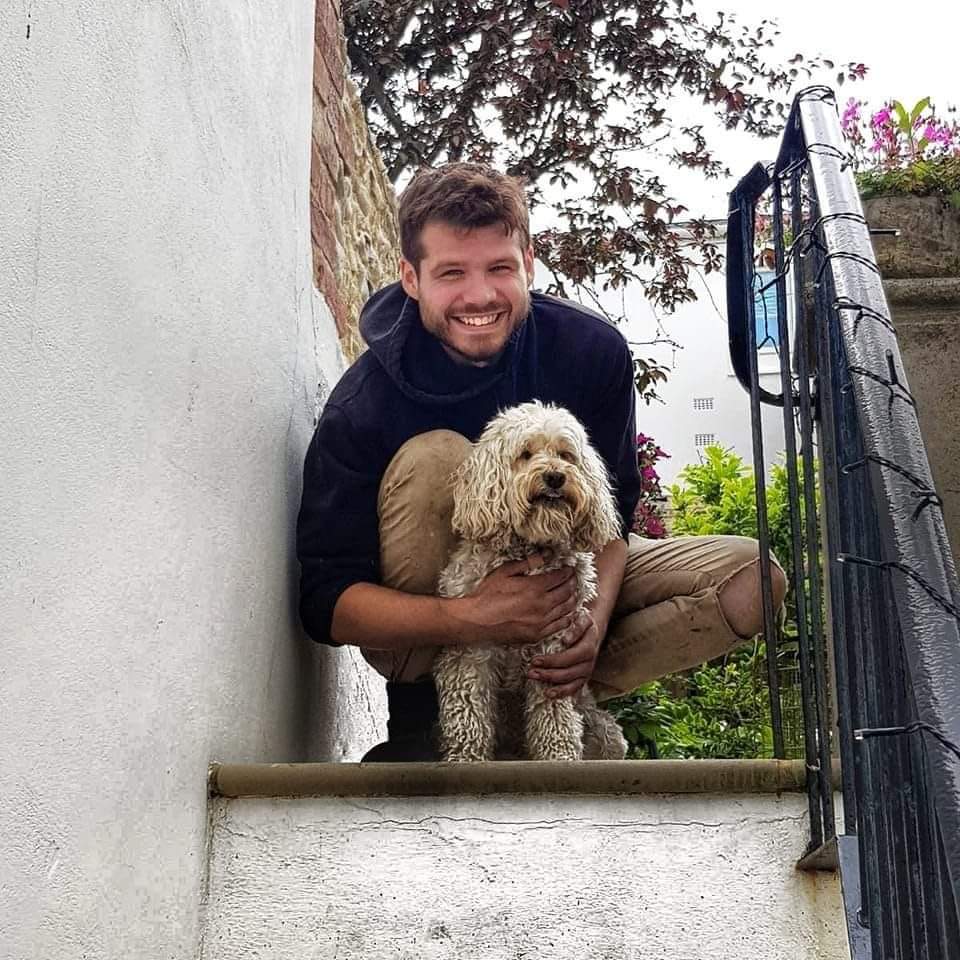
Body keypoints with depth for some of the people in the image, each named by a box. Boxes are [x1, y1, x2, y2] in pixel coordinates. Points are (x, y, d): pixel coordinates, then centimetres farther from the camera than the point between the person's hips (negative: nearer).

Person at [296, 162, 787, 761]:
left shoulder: (593, 350, -15)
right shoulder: (362, 406, -24)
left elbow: (611, 515, -7)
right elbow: (325, 601, -24)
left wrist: (595, 617, -28)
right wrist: (472, 619, -40)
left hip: (553, 578, 4)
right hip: (421, 635, -3)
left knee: (753, 578, -12)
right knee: (433, 458, -33)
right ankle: (421, 716, -19)